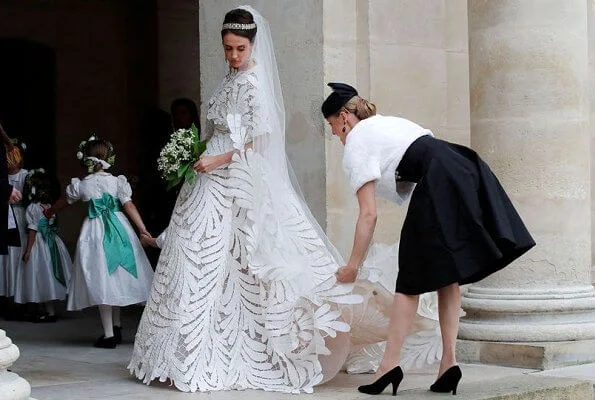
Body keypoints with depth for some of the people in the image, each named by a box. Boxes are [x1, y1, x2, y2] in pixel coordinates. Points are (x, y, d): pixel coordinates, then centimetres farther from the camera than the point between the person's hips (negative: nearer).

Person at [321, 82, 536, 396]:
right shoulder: (388, 123, 30)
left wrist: (353, 265, 4)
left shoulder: (356, 144, 5)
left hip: (439, 187, -8)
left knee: (410, 280, -1)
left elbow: (368, 214, -2)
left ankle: (389, 364, -1)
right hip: (467, 174, 8)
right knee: (447, 276, 13)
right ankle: (448, 362, 9)